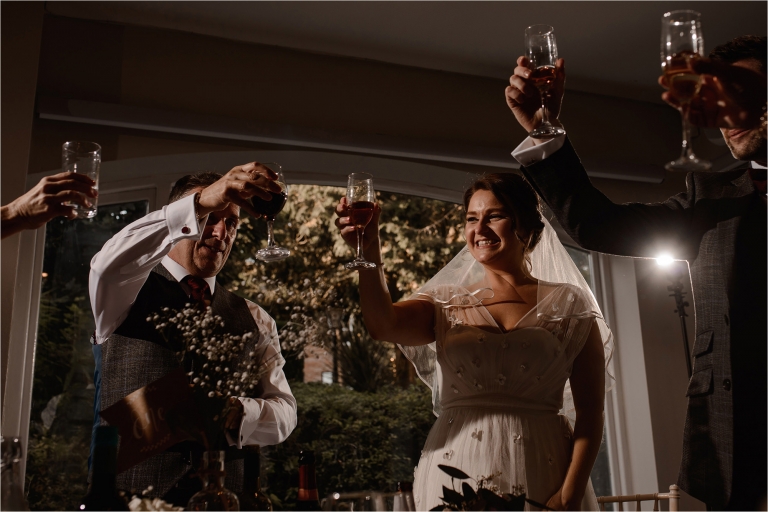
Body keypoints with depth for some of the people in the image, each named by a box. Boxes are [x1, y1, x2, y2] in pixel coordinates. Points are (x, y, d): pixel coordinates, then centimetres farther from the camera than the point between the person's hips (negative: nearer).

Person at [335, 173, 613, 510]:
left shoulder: (568, 305, 3)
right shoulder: (447, 302, 7)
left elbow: (590, 412, -2)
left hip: (540, 474, -1)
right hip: (457, 473, 1)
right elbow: (383, 324, -14)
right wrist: (369, 250, -27)